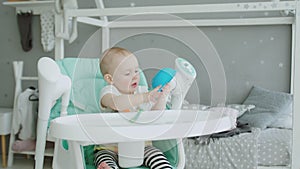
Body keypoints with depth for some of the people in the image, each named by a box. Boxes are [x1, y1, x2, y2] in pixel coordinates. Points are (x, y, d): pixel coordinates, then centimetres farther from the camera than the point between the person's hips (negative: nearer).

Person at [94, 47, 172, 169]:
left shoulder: (142, 92, 8)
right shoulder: (108, 92, -7)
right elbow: (116, 103, -33)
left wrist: (162, 98, -18)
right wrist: (145, 97, -39)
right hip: (110, 147, -3)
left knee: (156, 155, -22)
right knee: (103, 159, -31)